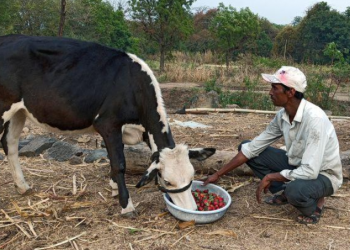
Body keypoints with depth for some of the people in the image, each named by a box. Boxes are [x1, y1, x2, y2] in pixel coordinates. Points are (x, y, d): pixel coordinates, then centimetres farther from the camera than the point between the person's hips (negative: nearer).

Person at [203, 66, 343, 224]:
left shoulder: (314, 119, -32)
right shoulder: (282, 116, -9)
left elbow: (310, 172, -35)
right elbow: (252, 148, -4)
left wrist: (270, 177, -22)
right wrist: (218, 175, -5)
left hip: (323, 175, -6)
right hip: (298, 166, 7)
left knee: (294, 190, -40)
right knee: (248, 150, -3)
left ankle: (315, 203, -3)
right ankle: (284, 193, 6)